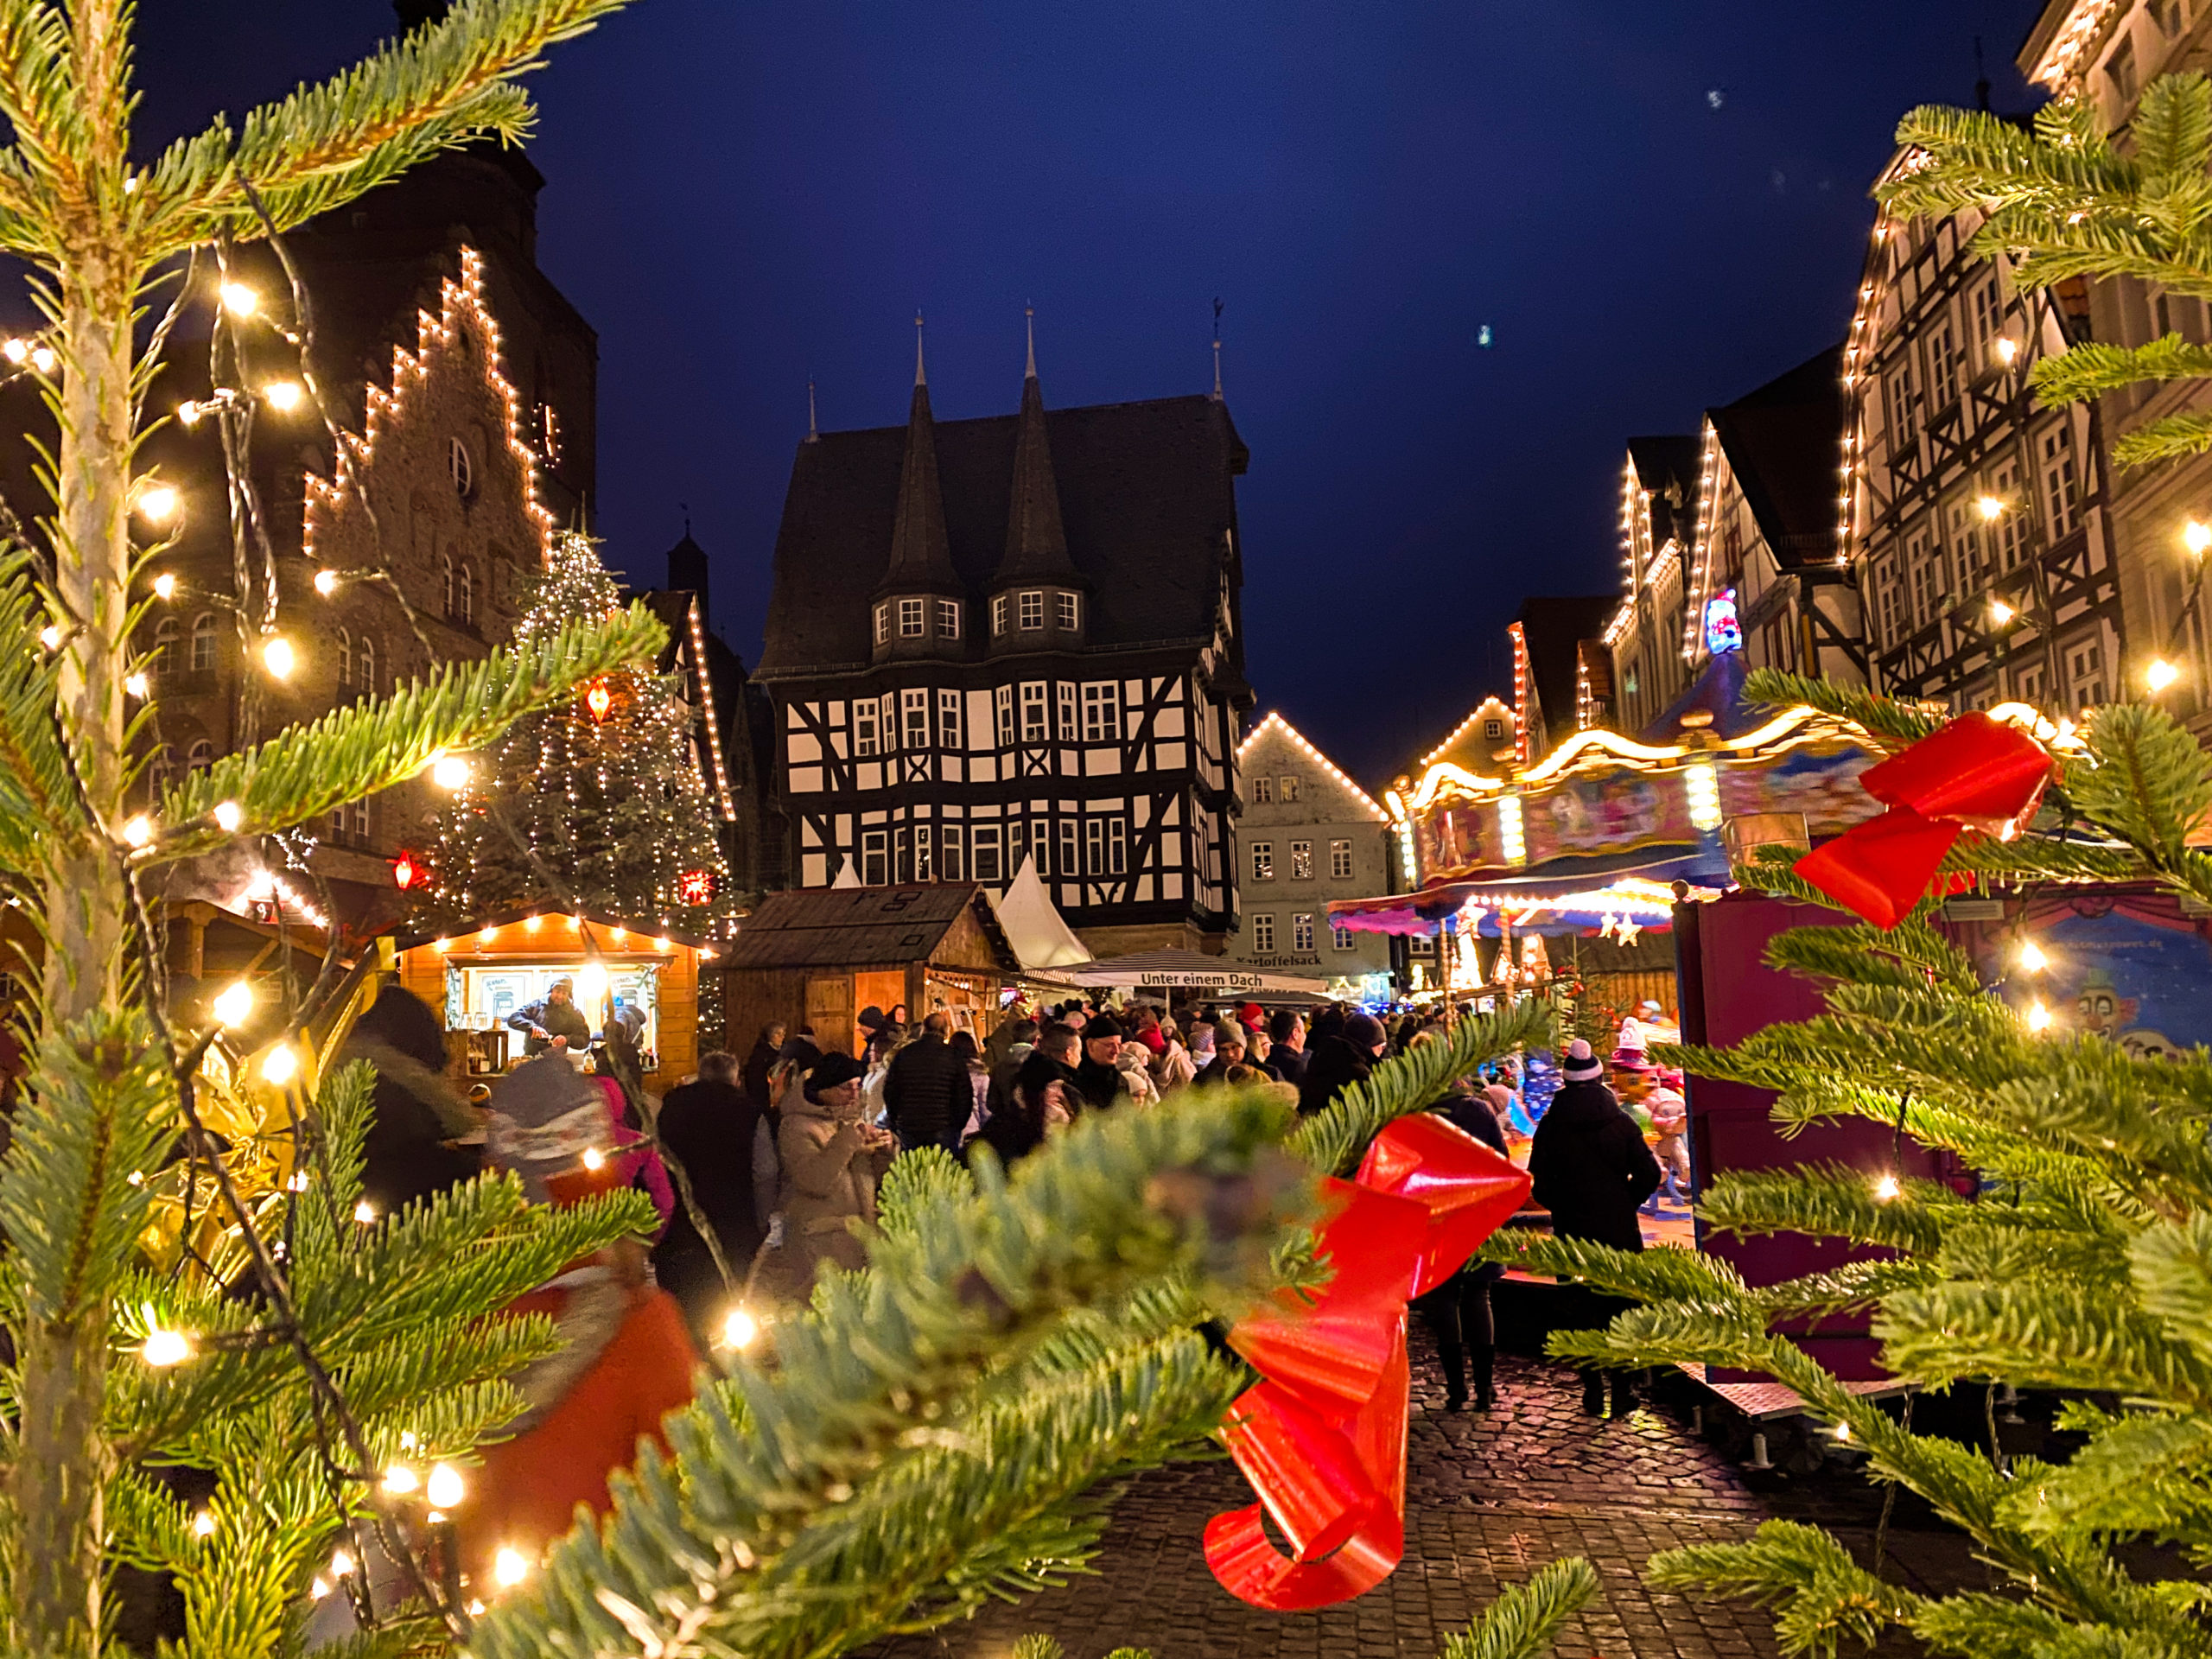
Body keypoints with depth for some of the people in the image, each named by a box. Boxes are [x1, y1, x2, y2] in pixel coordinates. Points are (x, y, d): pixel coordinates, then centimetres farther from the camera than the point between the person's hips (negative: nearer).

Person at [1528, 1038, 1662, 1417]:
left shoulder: (1551, 1127, -6)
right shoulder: (1621, 1122, -3)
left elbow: (1540, 1185, -6)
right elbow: (1649, 1174, -4)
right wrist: (1623, 1204, 9)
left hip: (1573, 1232, 0)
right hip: (1620, 1230, 1)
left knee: (1585, 1313, 8)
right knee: (1622, 1310, 10)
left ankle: (1593, 1392, 11)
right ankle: (1623, 1390, 12)